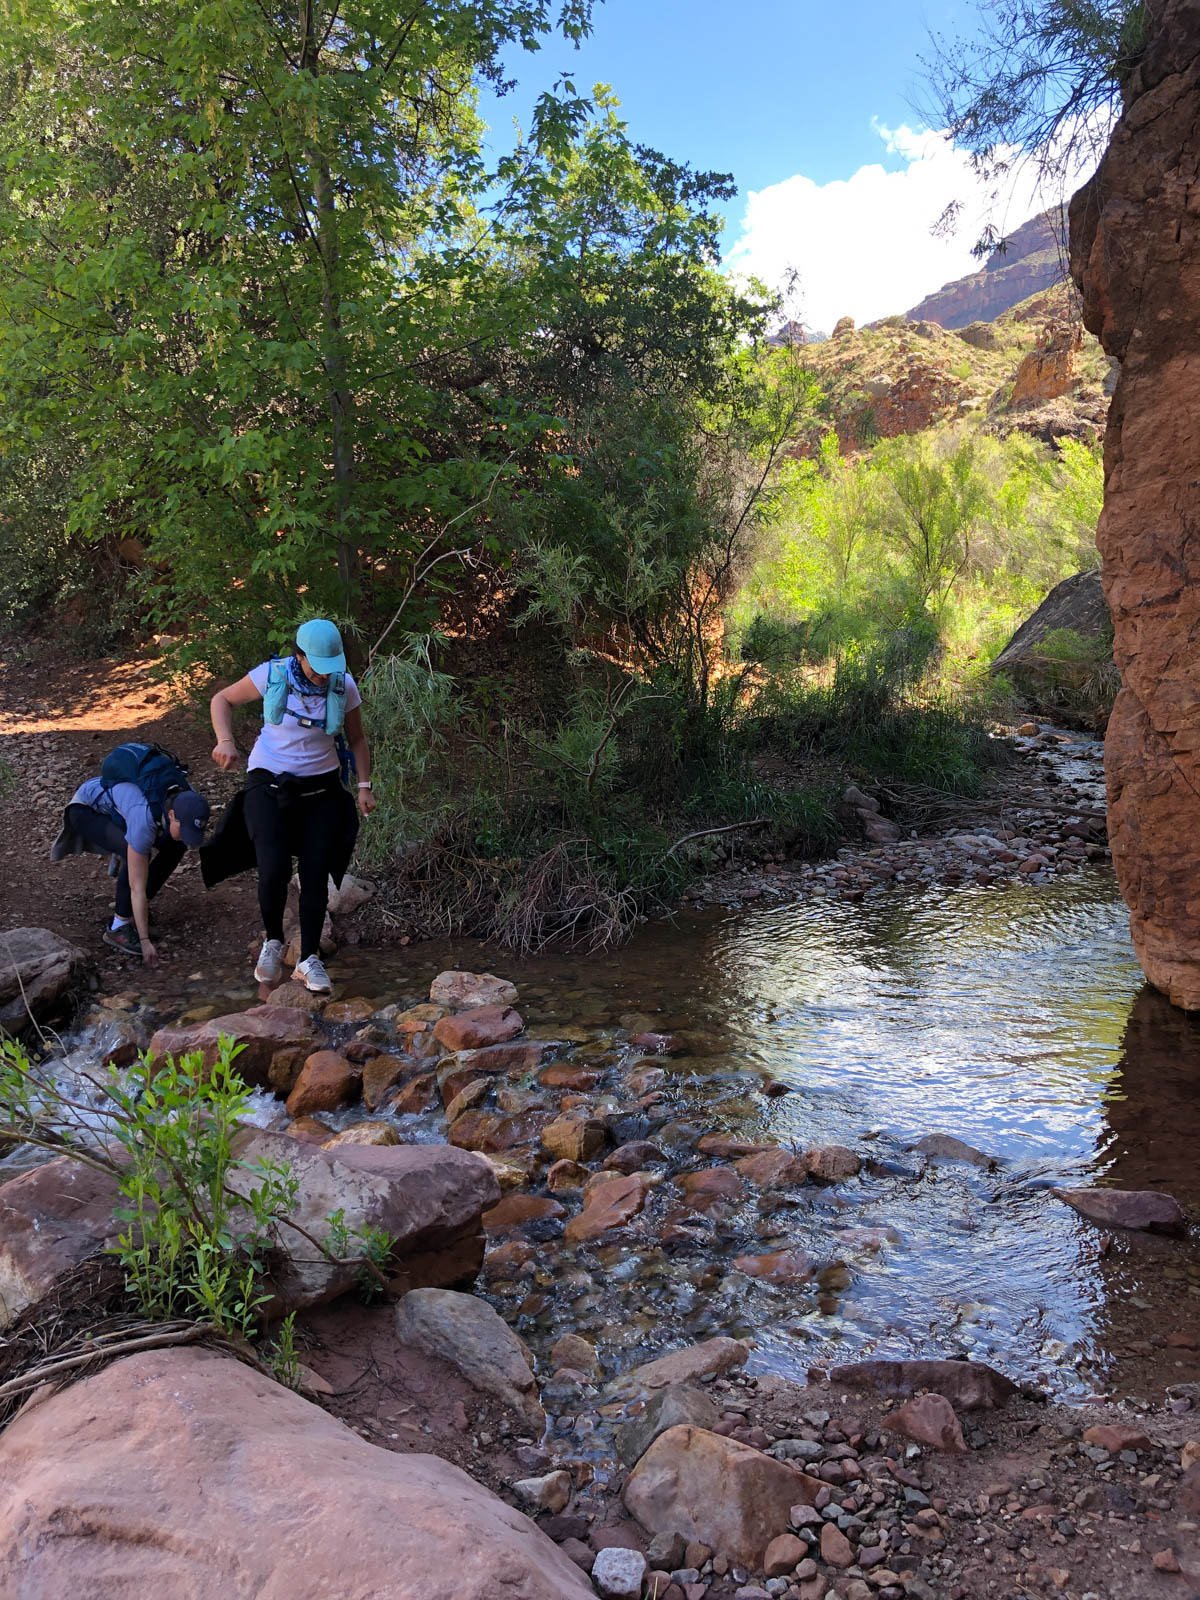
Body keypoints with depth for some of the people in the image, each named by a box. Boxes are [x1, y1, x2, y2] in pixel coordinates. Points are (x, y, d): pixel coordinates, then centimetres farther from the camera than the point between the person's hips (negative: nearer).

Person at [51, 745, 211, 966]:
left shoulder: (187, 799, -25)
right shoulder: (146, 818, -42)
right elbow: (137, 887, -37)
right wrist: (145, 941, -33)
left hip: (116, 801, 7)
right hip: (87, 810, -7)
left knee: (175, 846, -8)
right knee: (134, 855, -31)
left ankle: (139, 908, 7)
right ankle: (118, 927, -16)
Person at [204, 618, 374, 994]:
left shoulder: (344, 686, -7)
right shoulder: (271, 675, -12)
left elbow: (356, 739, 7)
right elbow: (223, 699, 1)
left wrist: (363, 785, -2)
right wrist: (225, 740, -17)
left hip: (320, 788, 2)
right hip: (269, 783, -2)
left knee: (316, 873, -3)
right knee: (274, 869, -17)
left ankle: (309, 959, 10)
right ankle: (273, 941, 10)